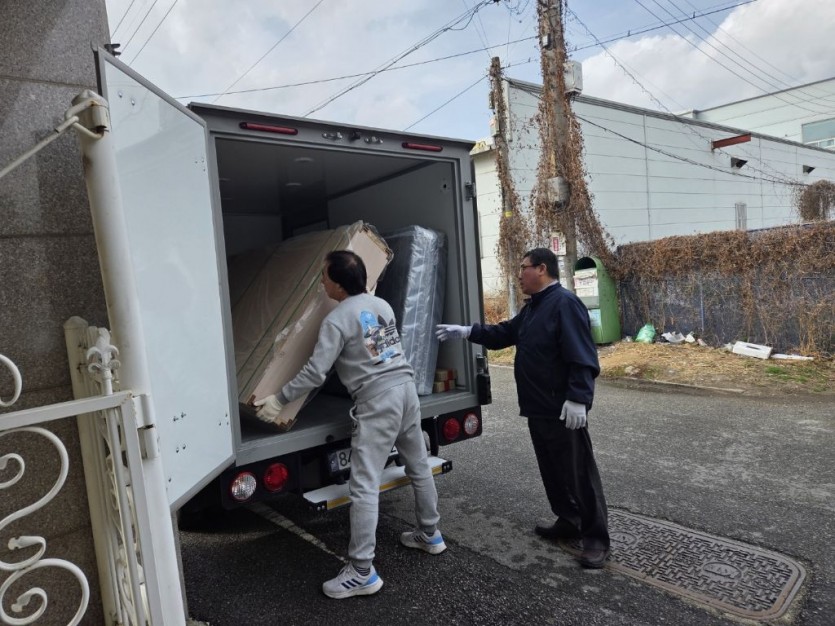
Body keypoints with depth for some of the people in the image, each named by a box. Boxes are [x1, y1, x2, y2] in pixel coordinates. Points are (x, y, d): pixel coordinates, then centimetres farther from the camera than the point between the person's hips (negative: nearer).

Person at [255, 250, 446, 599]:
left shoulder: (337, 320, -9)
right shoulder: (382, 304, 13)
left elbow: (315, 373, -12)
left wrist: (279, 400, -2)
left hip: (377, 400, -9)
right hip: (405, 387, 9)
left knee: (364, 486, -3)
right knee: (418, 467, 20)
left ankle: (362, 573, 3)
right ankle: (429, 535, 37)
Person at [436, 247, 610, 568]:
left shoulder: (564, 303, -18)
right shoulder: (533, 306, 15)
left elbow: (581, 357, -24)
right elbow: (506, 333, 21)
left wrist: (577, 398, -27)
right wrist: (467, 332, 13)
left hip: (562, 409, -10)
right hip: (539, 408, 10)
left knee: (579, 473, 1)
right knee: (552, 470, 19)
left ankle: (596, 538, 14)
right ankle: (568, 521, 34)